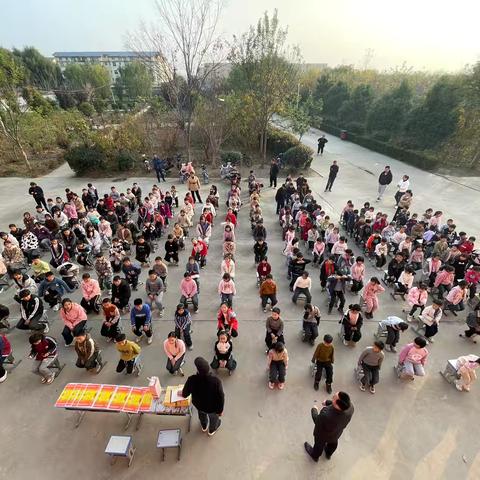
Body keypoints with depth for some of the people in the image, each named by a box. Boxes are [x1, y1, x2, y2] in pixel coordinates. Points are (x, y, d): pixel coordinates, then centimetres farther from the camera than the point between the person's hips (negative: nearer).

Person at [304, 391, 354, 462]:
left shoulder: (326, 416, -48)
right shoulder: (350, 406, -36)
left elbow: (317, 421, -25)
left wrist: (314, 409, -7)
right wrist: (328, 402, -3)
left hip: (323, 435, -4)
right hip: (337, 433, 4)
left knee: (319, 445, 30)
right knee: (333, 443, 37)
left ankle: (315, 456, 61)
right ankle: (328, 454, 67)